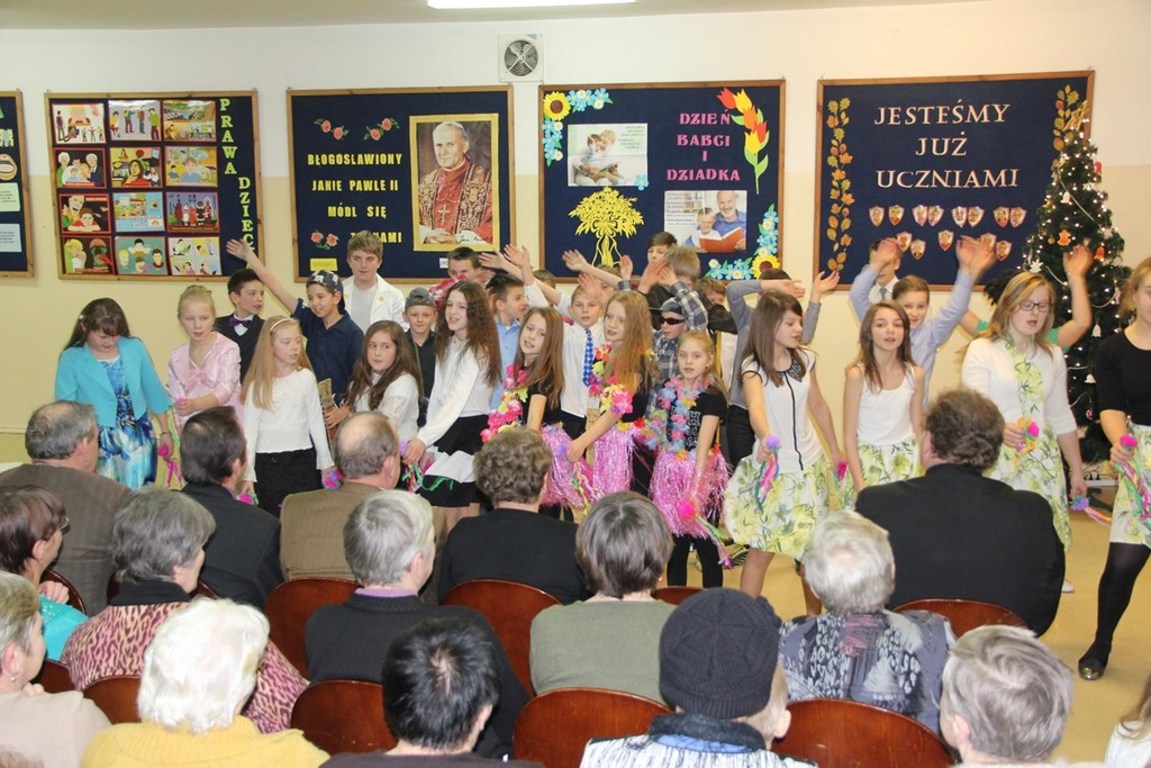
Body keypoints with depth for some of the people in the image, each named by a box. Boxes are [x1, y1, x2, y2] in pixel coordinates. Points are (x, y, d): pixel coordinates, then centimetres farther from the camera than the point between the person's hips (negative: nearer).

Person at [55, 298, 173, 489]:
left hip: (139, 437, 2)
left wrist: (165, 431, 12)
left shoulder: (135, 347, -3)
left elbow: (153, 390, 7)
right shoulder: (72, 359, -10)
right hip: (98, 442, -2)